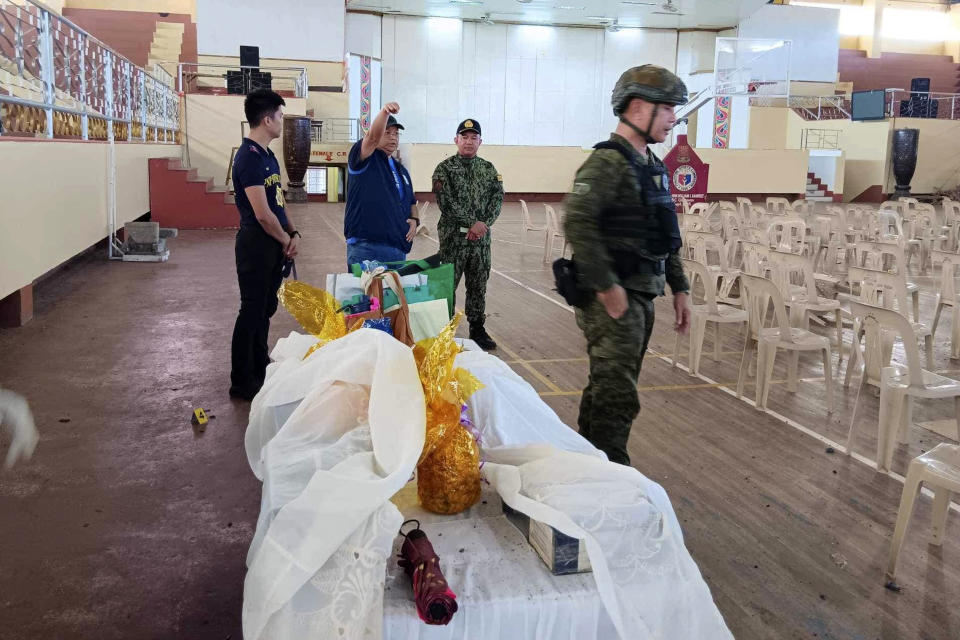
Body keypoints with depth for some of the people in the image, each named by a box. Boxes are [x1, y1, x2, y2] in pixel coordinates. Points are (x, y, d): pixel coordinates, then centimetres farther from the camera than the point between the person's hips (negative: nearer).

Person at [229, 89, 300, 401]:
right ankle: (242, 382, 10)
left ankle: (261, 369, 31)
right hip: (256, 244, -9)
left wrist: (293, 233, 3)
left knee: (266, 308, 18)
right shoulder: (248, 158, -18)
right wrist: (286, 241, -9)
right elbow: (262, 213, -22)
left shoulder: (268, 156, 12)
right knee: (252, 311, -1)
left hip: (274, 245, 9)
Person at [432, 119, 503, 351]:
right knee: (447, 285, 1)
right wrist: (470, 225, -17)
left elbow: (497, 198, 2)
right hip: (453, 236, -4)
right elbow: (446, 201, -12)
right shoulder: (444, 169, -2)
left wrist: (483, 223, -14)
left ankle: (477, 329, 20)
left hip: (481, 237, 4)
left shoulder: (489, 169, 10)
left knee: (478, 285, 10)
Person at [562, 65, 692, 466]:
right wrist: (607, 285, -24)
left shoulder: (652, 166, 17)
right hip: (613, 297, -9)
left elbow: (665, 237, 22)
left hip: (642, 295, 9)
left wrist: (679, 288, 19)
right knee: (617, 398, -6)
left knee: (606, 388, 17)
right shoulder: (609, 161, -14)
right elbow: (577, 221, -26)